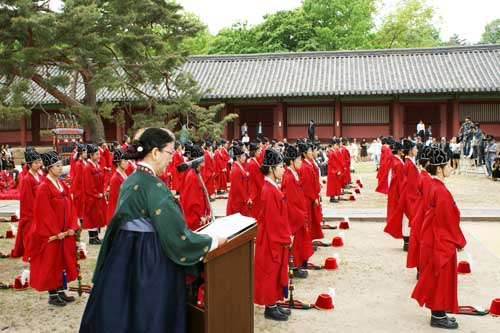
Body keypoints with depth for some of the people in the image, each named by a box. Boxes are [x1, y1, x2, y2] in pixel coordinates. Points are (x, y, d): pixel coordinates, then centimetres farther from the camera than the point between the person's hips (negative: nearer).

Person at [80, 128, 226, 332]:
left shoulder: (130, 181, 7)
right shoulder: (154, 186, -20)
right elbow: (178, 237, -21)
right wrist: (213, 242, -8)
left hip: (123, 255, 9)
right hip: (150, 265, -9)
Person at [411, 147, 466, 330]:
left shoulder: (435, 187, 6)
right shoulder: (441, 191, -23)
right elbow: (449, 220, -19)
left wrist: (456, 239, 18)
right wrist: (460, 240, -7)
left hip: (435, 239, 9)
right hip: (442, 241, -9)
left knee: (437, 279, 16)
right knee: (442, 279, 3)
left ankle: (438, 314, 27)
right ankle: (438, 317, 15)